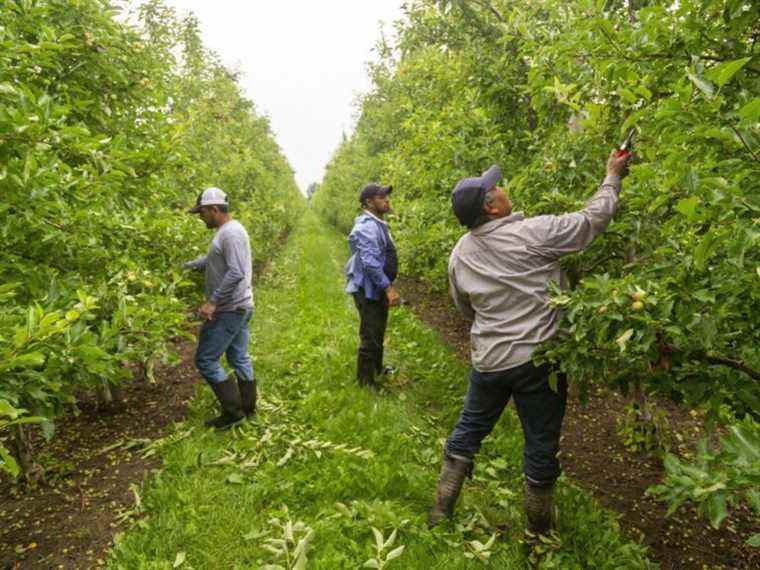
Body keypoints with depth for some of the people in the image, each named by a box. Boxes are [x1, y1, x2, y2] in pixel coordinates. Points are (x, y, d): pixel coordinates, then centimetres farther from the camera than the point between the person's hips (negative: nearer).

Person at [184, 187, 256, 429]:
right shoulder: (226, 232, 14)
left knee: (205, 359, -4)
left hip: (228, 310, -10)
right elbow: (211, 259, 25)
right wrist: (183, 266, 20)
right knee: (239, 358, 16)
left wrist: (213, 301, -26)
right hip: (239, 308, 10)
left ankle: (232, 410, 3)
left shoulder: (230, 233, -19)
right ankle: (248, 407, 26)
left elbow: (236, 273, -28)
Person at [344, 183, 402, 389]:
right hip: (368, 290, -10)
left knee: (378, 332, 24)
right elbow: (370, 262, -30)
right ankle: (366, 382, 10)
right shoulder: (367, 226, -22)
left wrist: (387, 286, 21)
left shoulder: (378, 224, 12)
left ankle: (377, 368, 42)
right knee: (370, 336, -2)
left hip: (378, 289, 10)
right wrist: (389, 288, -28)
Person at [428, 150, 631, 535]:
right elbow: (593, 219, -5)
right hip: (538, 359, -4)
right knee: (541, 444, 12)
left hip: (488, 360, 4)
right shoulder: (533, 233, -17)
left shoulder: (459, 254, -1)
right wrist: (613, 176, 10)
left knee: (469, 429, 21)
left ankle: (441, 511, 31)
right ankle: (539, 531, 30)